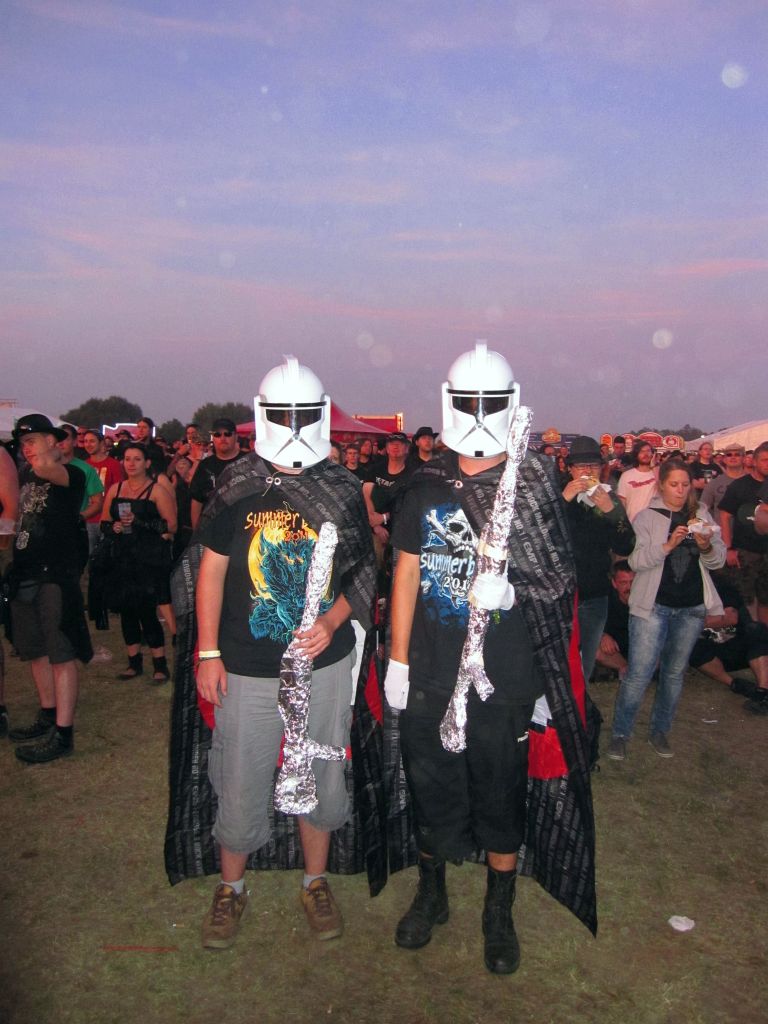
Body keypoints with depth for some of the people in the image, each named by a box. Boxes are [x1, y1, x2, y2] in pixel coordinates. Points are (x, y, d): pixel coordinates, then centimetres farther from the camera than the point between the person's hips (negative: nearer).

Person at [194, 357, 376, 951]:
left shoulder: (344, 491, -1)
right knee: (241, 784, 8)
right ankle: (232, 888, 34)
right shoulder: (236, 489, -4)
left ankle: (316, 883, 38)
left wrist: (333, 622, -12)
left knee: (322, 779, 15)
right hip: (248, 668, -1)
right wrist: (208, 654, -2)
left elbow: (362, 573, 5)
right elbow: (212, 572, 1)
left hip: (325, 663, 2)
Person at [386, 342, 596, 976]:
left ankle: (500, 914, 34)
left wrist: (511, 587, -19)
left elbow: (557, 583, 1)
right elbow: (408, 571, 6)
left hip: (505, 678, -2)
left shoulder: (535, 484, -4)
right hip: (429, 674, 3)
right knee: (431, 789, 16)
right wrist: (398, 659, 4)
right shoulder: (427, 485, 3)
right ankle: (432, 895, 40)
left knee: (501, 798, 12)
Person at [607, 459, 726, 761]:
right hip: (654, 605, -4)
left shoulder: (701, 515, 8)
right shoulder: (646, 517, -3)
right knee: (639, 673, -5)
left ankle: (660, 731, 28)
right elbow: (636, 561, -12)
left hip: (692, 607, 4)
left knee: (675, 671, 14)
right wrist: (668, 545, -26)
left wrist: (706, 546, -15)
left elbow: (718, 560, 7)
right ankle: (620, 733, 9)